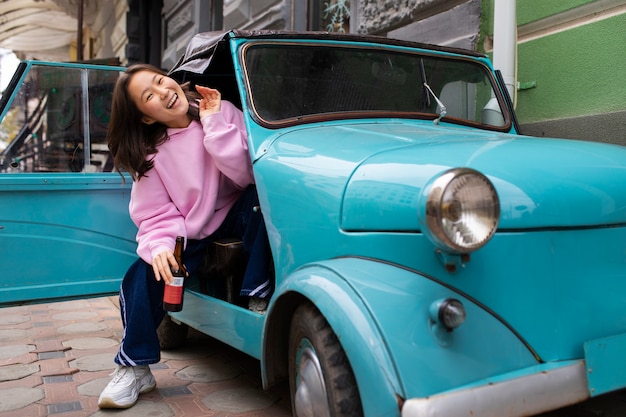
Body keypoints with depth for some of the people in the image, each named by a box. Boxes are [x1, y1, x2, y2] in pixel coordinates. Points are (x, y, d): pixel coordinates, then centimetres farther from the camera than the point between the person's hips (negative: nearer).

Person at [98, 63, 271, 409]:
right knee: (141, 277, -19)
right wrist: (160, 246, -28)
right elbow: (157, 217, -6)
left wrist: (214, 124, -26)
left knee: (259, 199, -33)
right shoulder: (149, 151, -4)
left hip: (236, 217, -1)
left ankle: (259, 296, -23)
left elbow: (249, 176, -21)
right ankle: (134, 368, 2)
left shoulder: (222, 111, -11)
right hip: (189, 234, 2)